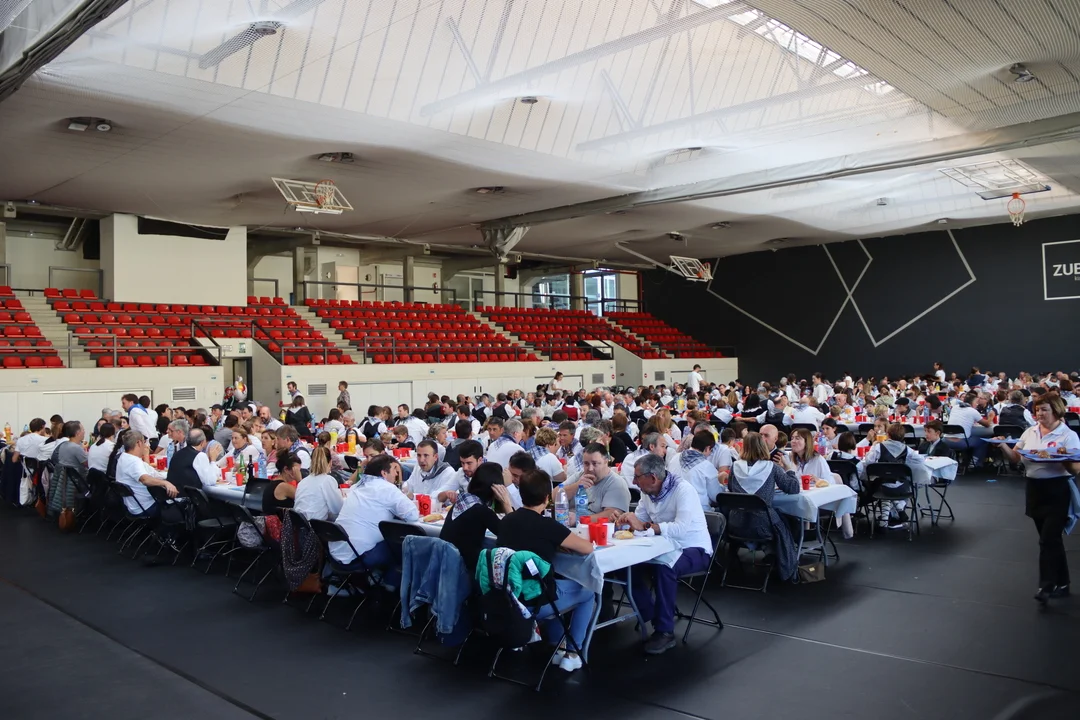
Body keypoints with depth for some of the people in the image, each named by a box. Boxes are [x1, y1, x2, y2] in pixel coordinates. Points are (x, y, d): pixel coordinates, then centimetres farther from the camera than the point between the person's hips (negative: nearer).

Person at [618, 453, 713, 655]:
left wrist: (644, 526, -31)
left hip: (694, 550, -7)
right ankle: (651, 618, -2)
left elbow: (681, 529, -35)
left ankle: (665, 631, -20)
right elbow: (639, 521, 6)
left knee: (663, 567, -35)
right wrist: (626, 521, -17)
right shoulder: (647, 493, 1)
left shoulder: (683, 490, -23)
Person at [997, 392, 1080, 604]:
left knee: (1048, 540, -9)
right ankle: (1061, 583, 26)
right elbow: (1015, 458, 11)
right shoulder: (1030, 432, 8)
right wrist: (1003, 446, -6)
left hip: (1057, 491, -6)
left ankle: (1046, 587, -4)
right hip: (1034, 489, 6)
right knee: (1051, 539, 14)